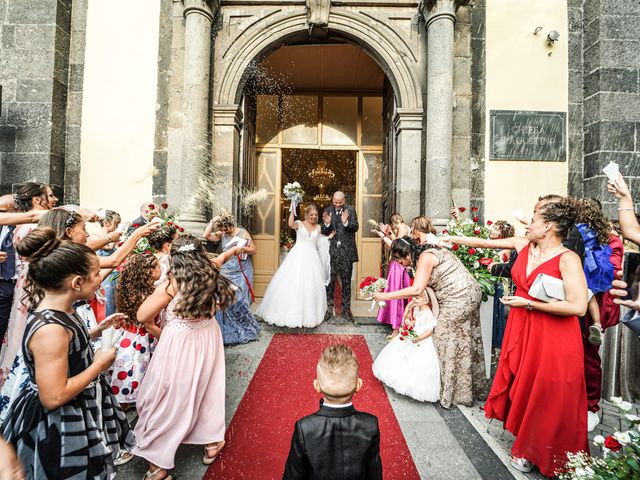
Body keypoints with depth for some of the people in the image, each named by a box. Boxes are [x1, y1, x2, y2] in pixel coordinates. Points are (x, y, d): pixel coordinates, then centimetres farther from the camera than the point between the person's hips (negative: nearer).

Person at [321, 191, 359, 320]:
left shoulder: (350, 210, 0)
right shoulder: (328, 210, 2)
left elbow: (356, 227, -10)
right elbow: (324, 232, 2)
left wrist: (346, 222, -29)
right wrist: (326, 224, -19)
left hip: (346, 251, -1)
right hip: (331, 251, 1)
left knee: (346, 282, 8)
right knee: (330, 281, 7)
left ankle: (346, 309, 19)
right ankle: (329, 307, 21)